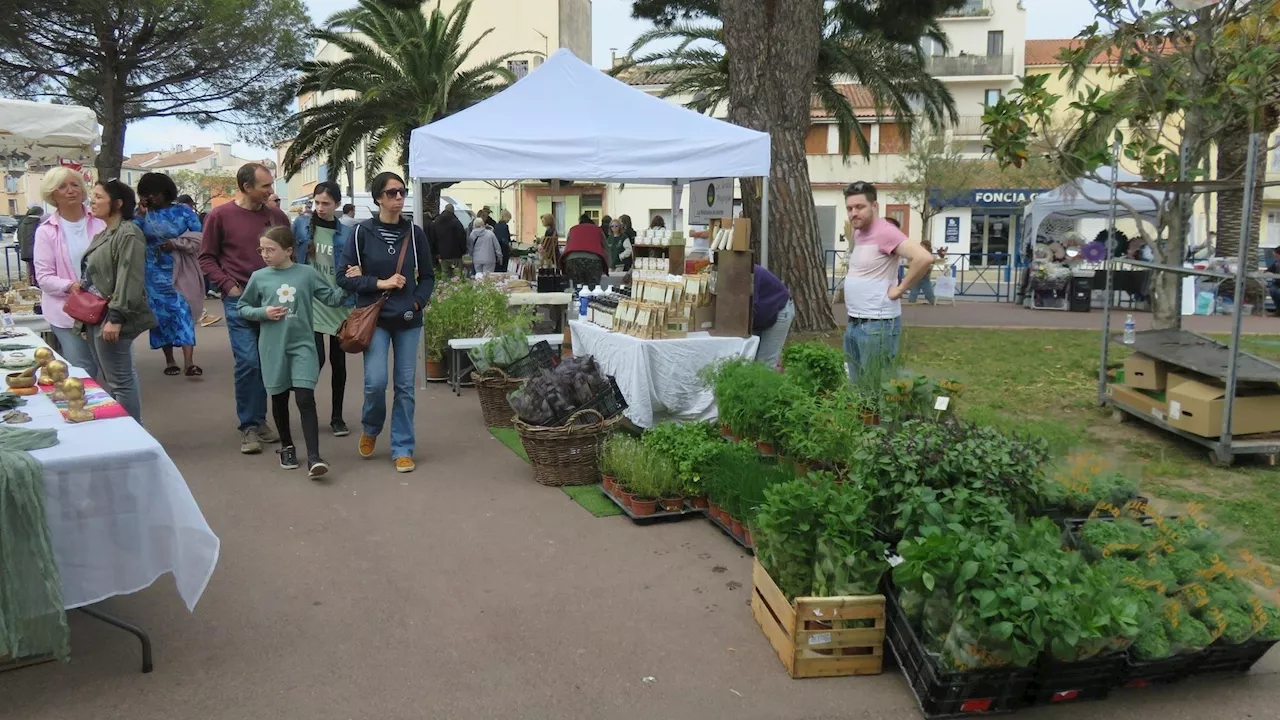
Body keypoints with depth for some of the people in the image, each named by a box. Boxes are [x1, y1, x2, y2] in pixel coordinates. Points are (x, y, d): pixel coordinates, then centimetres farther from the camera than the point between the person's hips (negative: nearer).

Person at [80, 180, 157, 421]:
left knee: (120, 381, -6)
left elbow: (129, 280, -22)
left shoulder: (128, 234, -12)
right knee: (108, 380, 15)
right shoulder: (103, 234, 18)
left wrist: (115, 318, -26)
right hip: (95, 318, 10)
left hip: (110, 319, -10)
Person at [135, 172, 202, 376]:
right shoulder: (144, 215, 7)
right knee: (162, 313, 5)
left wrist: (175, 244, -12)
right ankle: (170, 361, 15)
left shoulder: (184, 211, 2)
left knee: (183, 312, -11)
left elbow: (199, 239, -3)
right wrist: (141, 212, -10)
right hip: (156, 273, 2)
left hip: (180, 272, -2)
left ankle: (189, 363, -18)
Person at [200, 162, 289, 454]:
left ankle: (259, 420, 21)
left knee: (267, 362, 8)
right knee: (248, 361, -8)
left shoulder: (277, 216, 6)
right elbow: (207, 258, 2)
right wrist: (229, 286, -9)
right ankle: (248, 427, 3)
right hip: (240, 300, -3)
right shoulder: (220, 216, -2)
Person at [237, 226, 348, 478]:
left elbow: (333, 299, 1)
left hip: (302, 345, -2)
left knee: (305, 398, -10)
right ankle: (287, 447, 33)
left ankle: (313, 458, -12)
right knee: (280, 399, 13)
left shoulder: (307, 273, -3)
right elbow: (242, 307, 10)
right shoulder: (259, 277, 0)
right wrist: (263, 312, -8)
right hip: (273, 348, 2)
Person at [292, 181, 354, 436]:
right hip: (311, 303, -1)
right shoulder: (301, 225, 1)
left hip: (339, 304, 1)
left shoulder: (345, 234, 1)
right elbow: (289, 256, 7)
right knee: (316, 359, -11)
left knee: (338, 362, 8)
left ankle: (337, 416, 21)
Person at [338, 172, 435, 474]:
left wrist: (418, 302, -4)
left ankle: (402, 449, 16)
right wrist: (379, 283, -13)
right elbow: (344, 277, -3)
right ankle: (370, 429, 21)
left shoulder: (415, 233, 3)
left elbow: (427, 276, 11)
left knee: (405, 386, 4)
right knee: (376, 381, -11)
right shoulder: (363, 232, -3)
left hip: (408, 320, 2)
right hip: (375, 318, -2)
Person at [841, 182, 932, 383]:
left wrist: (900, 289, -19)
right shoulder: (857, 233, 12)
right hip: (853, 323, 9)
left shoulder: (884, 232, -17)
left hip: (877, 324, -9)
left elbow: (924, 258, -29)